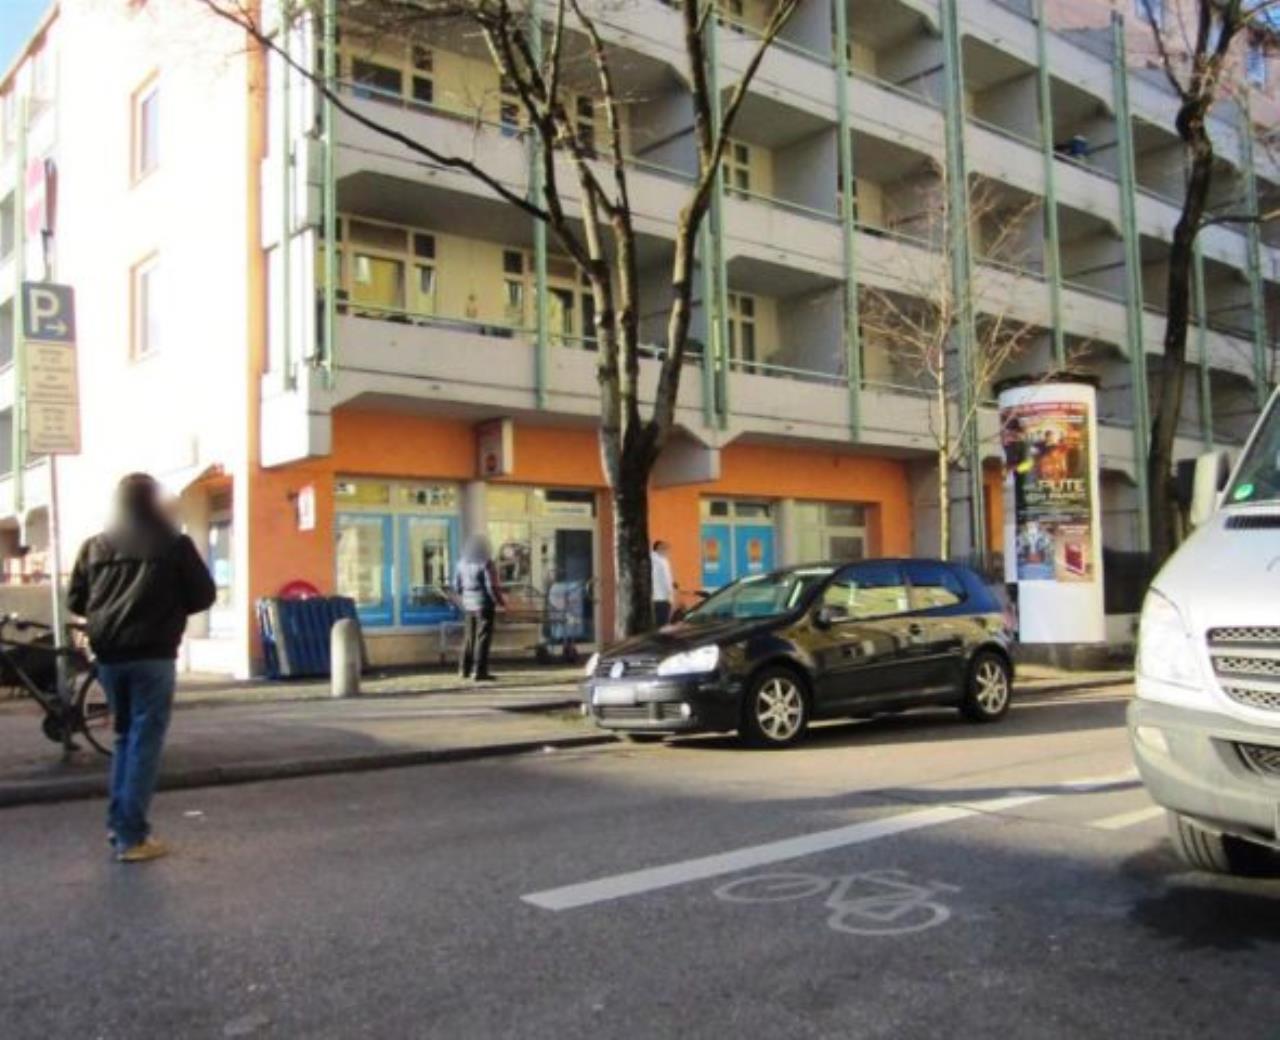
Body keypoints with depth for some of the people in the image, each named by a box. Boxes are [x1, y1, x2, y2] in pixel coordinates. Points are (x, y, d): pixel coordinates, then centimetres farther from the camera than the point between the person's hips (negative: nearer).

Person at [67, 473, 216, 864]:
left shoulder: (95, 547, 8)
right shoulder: (174, 544, -4)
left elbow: (75, 601, 12)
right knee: (144, 741, 0)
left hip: (108, 655, 5)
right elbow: (203, 596, -1)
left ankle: (117, 822, 23)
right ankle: (132, 837, -1)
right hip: (152, 655, -5)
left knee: (125, 736, 20)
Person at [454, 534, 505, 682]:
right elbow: (491, 586, -16)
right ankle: (479, 671, -4)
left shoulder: (462, 563, 5)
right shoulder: (485, 563, -14)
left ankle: (464, 670, 20)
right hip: (484, 604, -6)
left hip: (468, 605, 6)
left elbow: (456, 585, 10)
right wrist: (500, 602, -4)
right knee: (482, 638, -2)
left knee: (469, 637, 16)